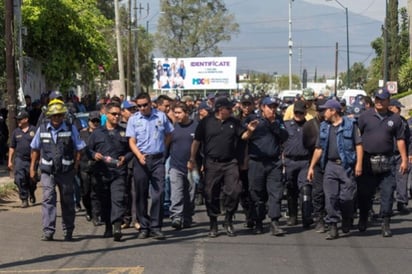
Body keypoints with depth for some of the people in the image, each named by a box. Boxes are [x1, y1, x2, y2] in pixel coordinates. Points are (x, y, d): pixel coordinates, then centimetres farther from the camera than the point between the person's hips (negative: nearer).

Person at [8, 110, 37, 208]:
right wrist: (10, 161, 7)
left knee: (32, 181, 9)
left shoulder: (34, 130, -1)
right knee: (19, 179, -12)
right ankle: (24, 199, -4)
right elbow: (12, 147, 11)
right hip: (19, 159, 1)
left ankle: (31, 194, 38)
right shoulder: (16, 132, 7)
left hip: (31, 160, -1)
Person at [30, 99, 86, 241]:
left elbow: (78, 149, 2)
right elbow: (35, 149, 14)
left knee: (67, 201, 9)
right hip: (47, 171, 0)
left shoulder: (71, 129, -1)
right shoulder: (42, 129, 4)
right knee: (48, 199, -13)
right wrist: (32, 168, 13)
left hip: (66, 172, 0)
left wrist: (75, 167, -4)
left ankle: (68, 231, 22)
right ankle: (48, 231, -15)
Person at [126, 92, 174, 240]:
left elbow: (169, 134, 17)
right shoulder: (133, 119, 2)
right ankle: (144, 227, 12)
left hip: (158, 159, 0)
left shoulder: (161, 116, 4)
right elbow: (132, 141, -2)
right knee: (141, 194, 4)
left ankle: (156, 227, -1)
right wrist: (139, 155, -18)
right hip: (141, 160, 0)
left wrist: (161, 148, 8)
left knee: (158, 193, -6)